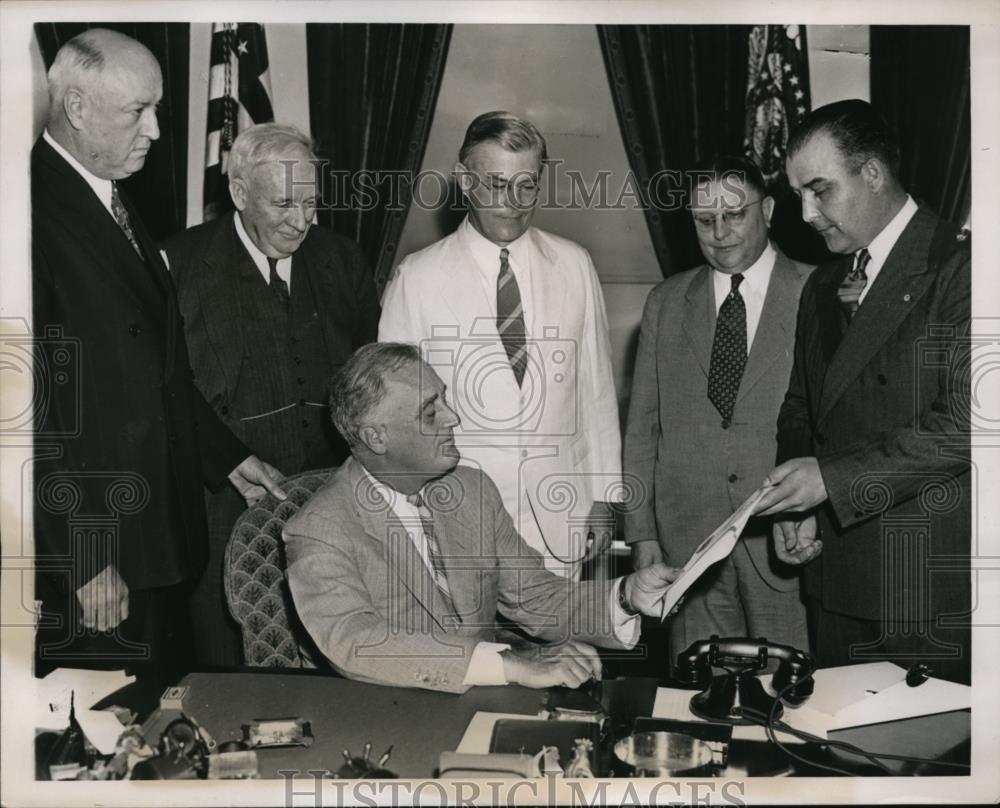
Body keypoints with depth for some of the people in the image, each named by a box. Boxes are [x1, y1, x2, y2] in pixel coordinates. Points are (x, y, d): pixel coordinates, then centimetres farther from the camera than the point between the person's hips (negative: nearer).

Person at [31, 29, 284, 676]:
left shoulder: (116, 208, 13)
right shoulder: (39, 215, -17)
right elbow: (35, 409, -21)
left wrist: (227, 456, 15)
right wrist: (82, 562, -19)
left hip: (159, 538, 8)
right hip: (84, 560, -8)